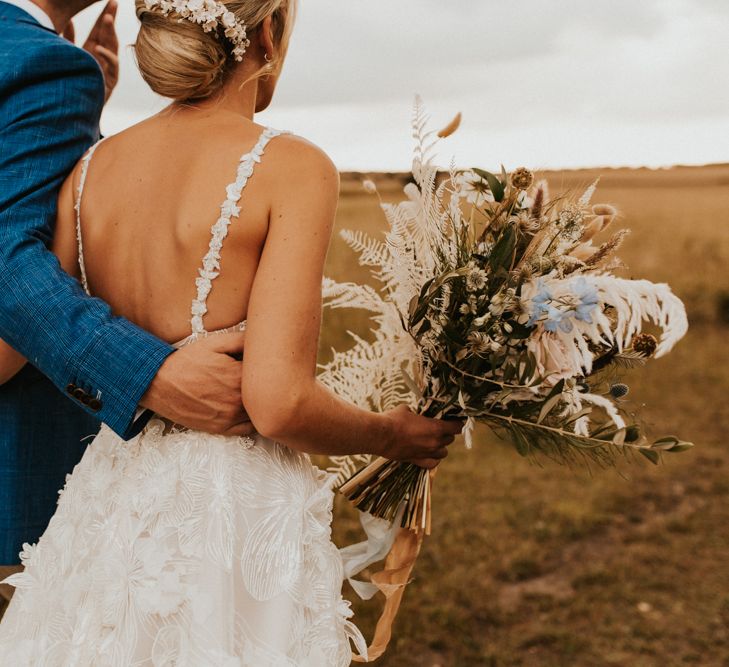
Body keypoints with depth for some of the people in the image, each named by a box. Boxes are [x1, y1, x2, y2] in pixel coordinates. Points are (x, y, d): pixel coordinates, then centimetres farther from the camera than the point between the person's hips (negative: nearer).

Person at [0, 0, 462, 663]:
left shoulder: (92, 168, 2)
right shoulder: (292, 168, -14)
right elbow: (278, 402, -21)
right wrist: (391, 436, -3)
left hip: (108, 504, 5)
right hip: (240, 518, -5)